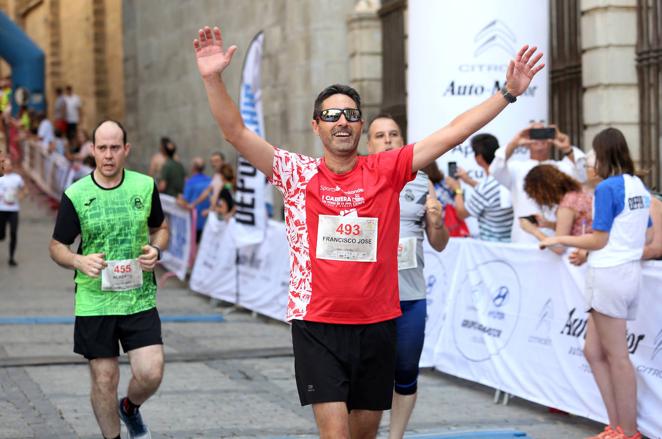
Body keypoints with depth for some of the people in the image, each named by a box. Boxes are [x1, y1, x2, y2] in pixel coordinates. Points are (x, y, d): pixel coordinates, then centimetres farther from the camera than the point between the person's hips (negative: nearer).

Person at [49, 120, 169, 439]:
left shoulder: (145, 186, 2)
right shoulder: (75, 195, -4)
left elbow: (160, 227, 17)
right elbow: (57, 246, 4)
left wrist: (156, 250, -5)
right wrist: (79, 261, -18)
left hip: (140, 298, 1)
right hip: (94, 302, -1)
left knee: (151, 374, -7)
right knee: (104, 380, 4)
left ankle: (130, 408, 28)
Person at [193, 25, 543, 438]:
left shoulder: (387, 170, 2)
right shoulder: (298, 172, -1)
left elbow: (452, 133, -1)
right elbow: (236, 131, -7)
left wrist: (509, 93, -6)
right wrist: (214, 79, -20)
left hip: (377, 322, 2)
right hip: (317, 323, -2)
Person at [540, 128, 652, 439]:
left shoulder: (607, 188, -14)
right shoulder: (639, 186, 10)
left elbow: (598, 241, -13)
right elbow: (646, 236, 19)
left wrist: (559, 240, -1)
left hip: (609, 274, -8)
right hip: (631, 271, 8)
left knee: (616, 356, -1)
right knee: (594, 351, 13)